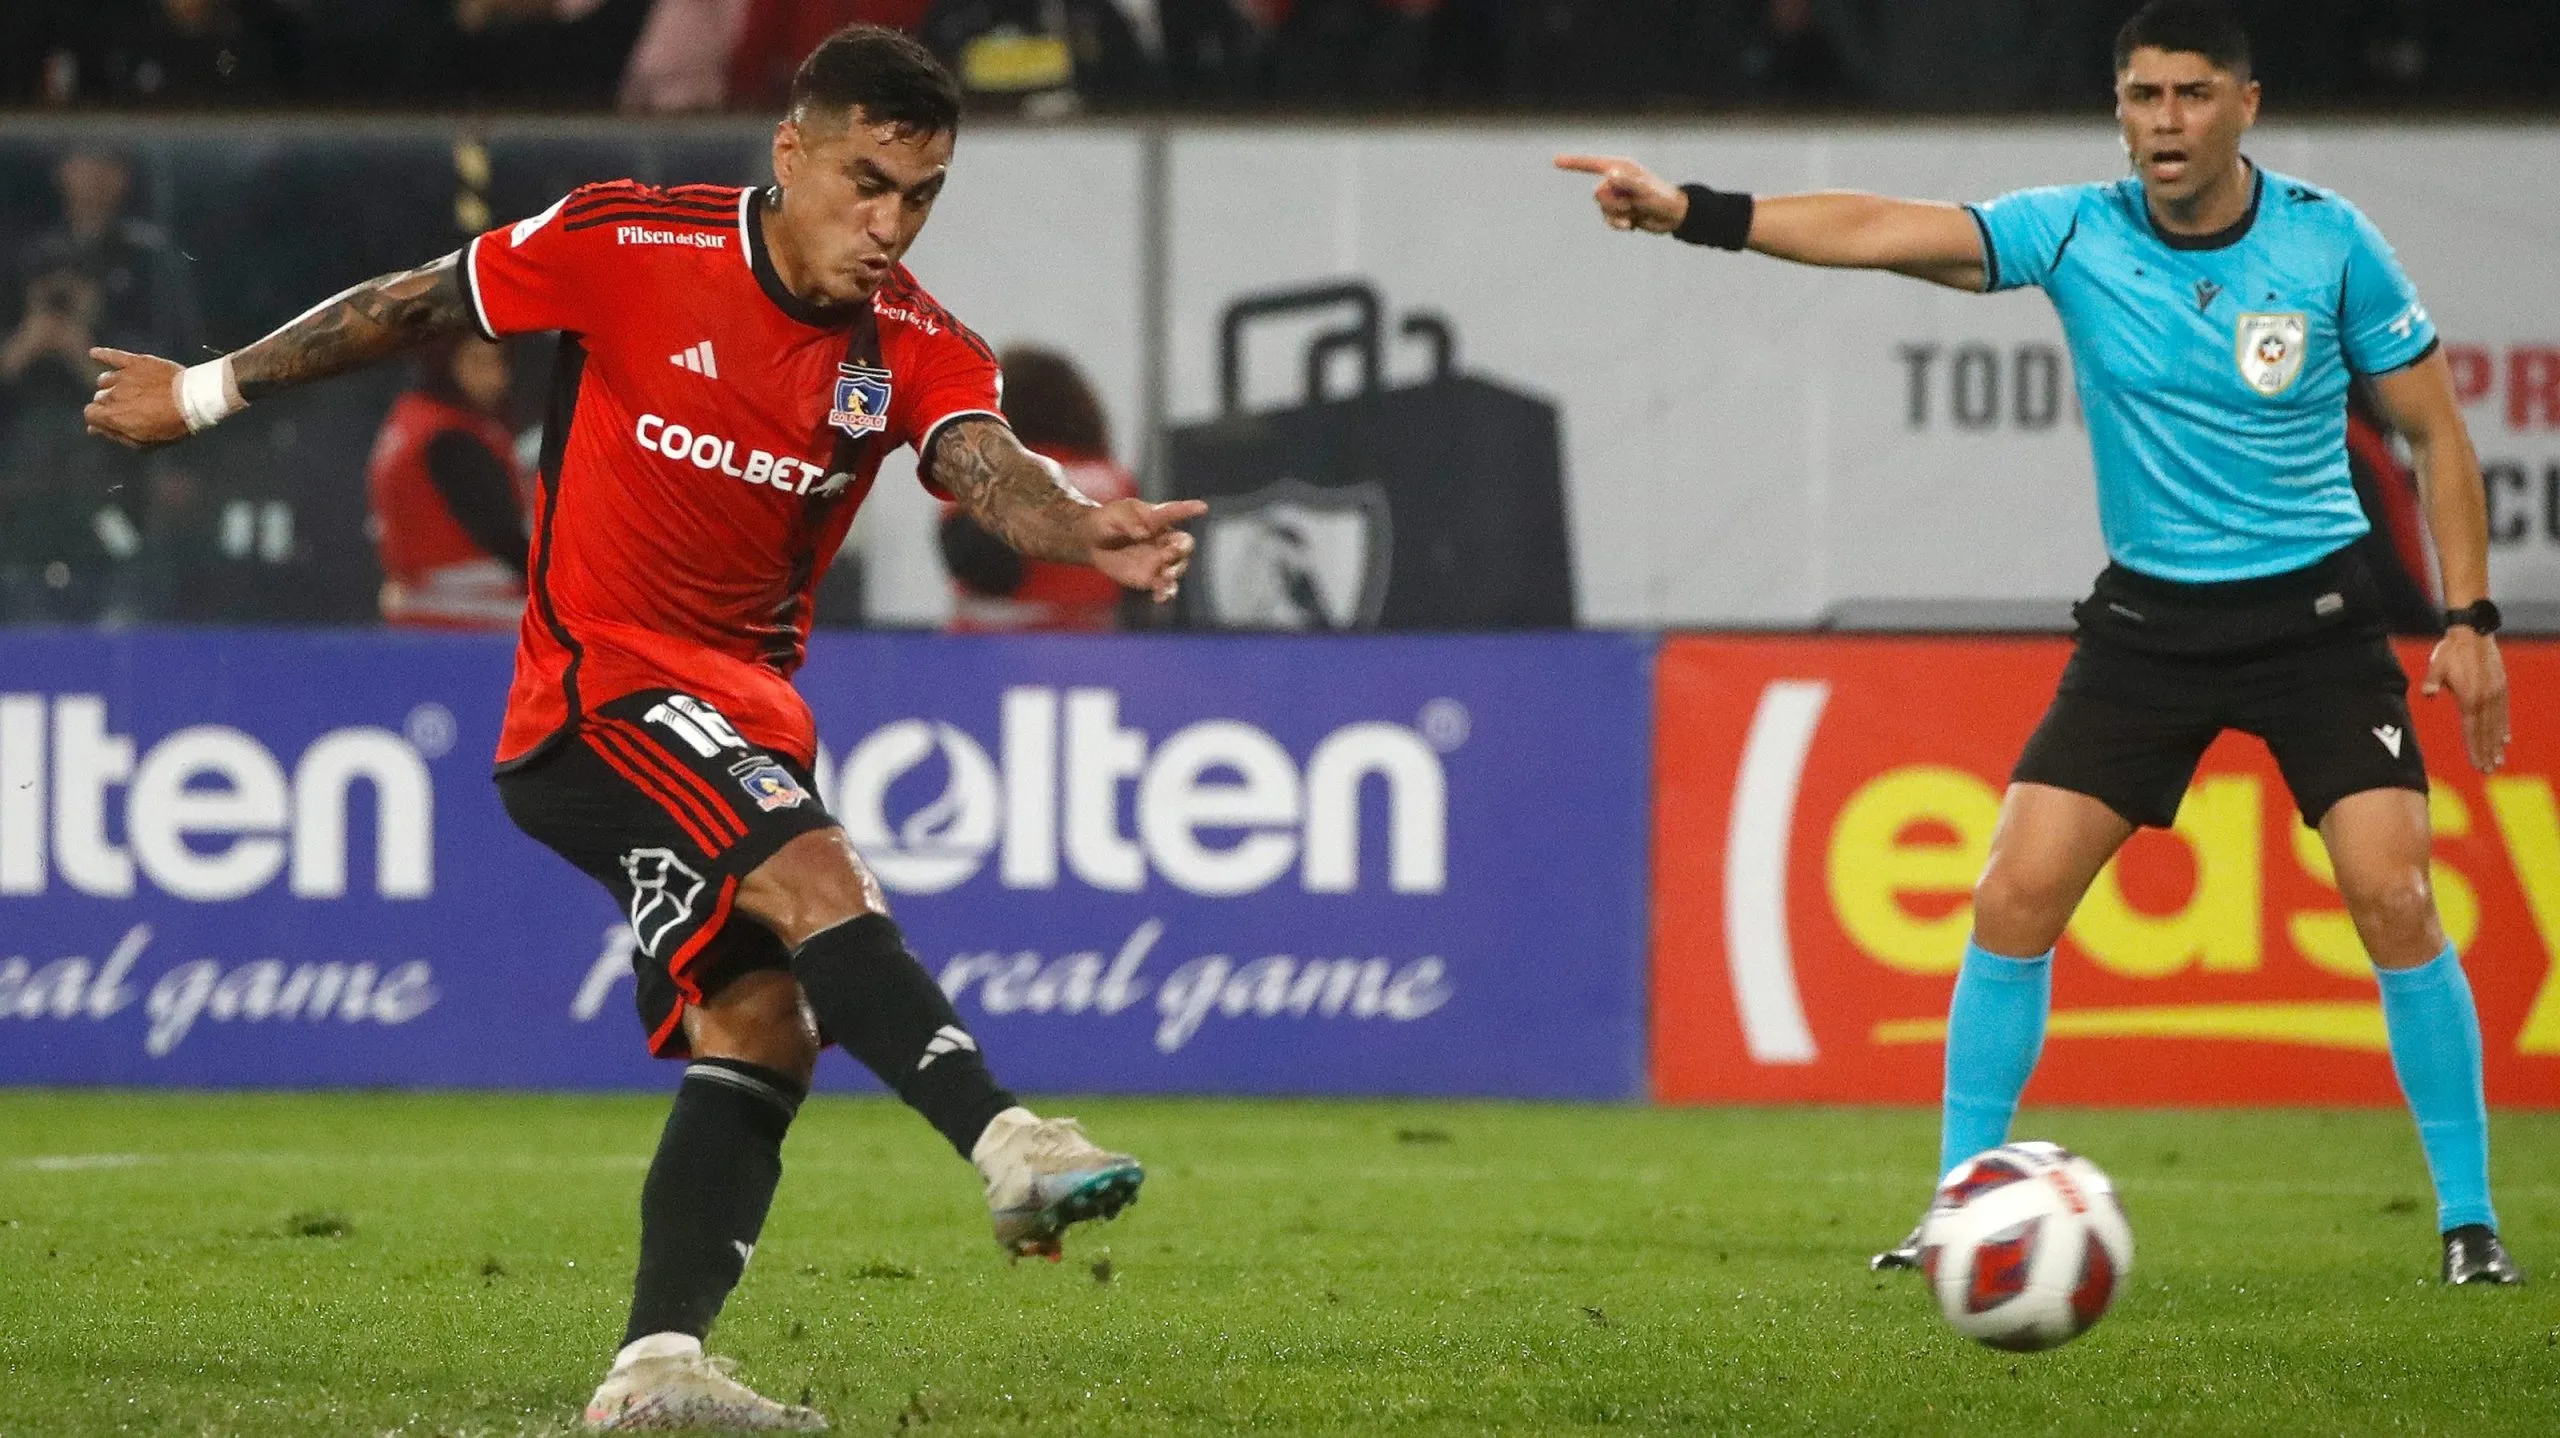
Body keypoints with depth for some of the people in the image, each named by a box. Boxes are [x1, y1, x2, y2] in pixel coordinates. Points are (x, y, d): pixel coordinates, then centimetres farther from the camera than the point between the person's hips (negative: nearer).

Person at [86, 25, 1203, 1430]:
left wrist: (1080, 527, -48)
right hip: (599, 684, -6)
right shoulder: (626, 247, -12)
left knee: (763, 1023, -5)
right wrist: (205, 394, 12)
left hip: (743, 712, 6)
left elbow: (990, 468, -24)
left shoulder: (915, 348, -3)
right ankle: (1007, 1144, -39)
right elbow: (404, 307, 2)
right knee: (813, 878, -28)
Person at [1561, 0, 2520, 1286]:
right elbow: (1883, 232, -20)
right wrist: (1692, 212, -33)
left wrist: (2469, 617, -6)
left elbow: (2433, 429, 0)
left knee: (2393, 899, -14)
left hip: (2311, 612, -2)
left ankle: (2468, 1217, 0)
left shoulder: (2327, 242, -10)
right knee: (2012, 900, -7)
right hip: (2147, 615, 2)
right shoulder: (2079, 233, -9)